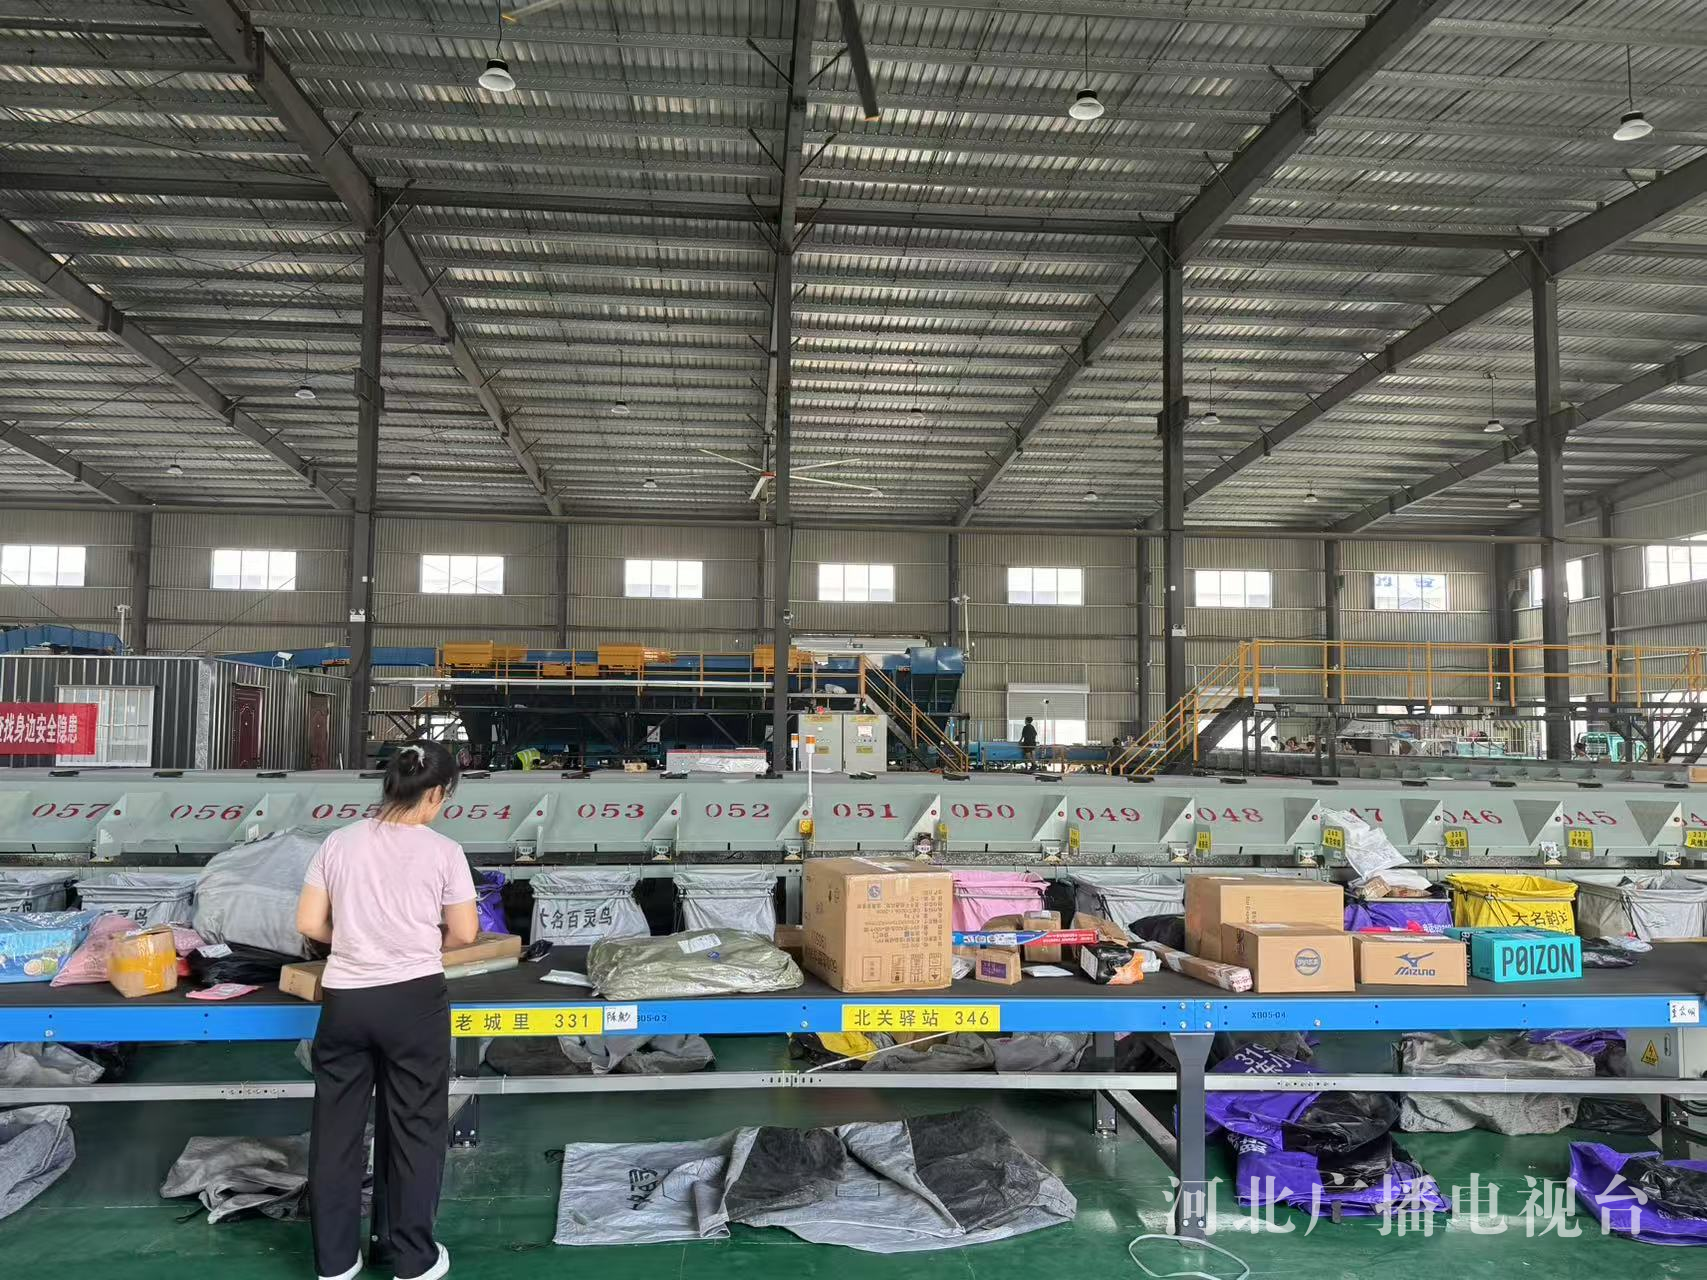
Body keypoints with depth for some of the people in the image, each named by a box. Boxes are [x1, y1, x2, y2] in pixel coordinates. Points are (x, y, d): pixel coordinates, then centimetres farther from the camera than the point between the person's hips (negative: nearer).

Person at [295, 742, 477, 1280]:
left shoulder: (339, 842, 1)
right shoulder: (442, 851, -8)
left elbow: (309, 924, 2)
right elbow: (465, 934, -2)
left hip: (344, 1000, 3)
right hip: (414, 999, -3)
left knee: (336, 1128, 15)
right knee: (414, 1127, 10)